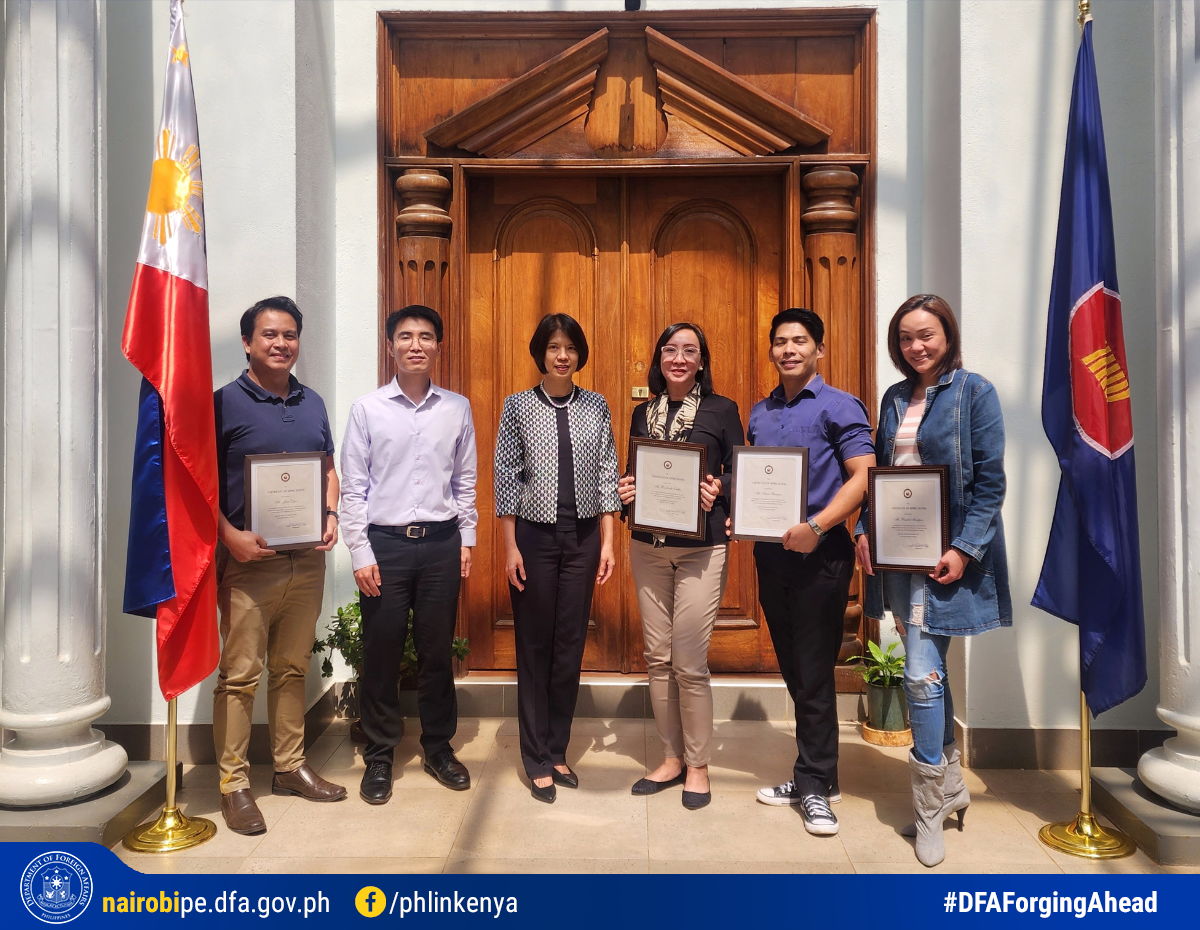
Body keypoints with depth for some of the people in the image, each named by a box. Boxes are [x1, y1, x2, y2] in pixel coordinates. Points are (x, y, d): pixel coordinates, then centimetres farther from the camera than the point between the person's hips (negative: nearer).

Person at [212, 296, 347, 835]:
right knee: (240, 674, 0)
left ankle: (290, 767, 27)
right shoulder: (225, 402, -4)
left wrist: (331, 516, 1)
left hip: (308, 559, 5)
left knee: (292, 668, 14)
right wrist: (230, 536, -18)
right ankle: (234, 783, 13)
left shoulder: (313, 403, 12)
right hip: (250, 559, -5)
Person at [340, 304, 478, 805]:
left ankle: (439, 746, 29)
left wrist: (466, 540, 6)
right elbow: (353, 487, -3)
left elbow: (466, 482, 9)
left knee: (437, 651, 12)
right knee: (382, 654, 8)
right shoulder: (367, 408, -2)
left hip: (441, 542, 2)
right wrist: (360, 553, -6)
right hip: (385, 543, -1)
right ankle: (379, 755, 24)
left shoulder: (457, 408, 4)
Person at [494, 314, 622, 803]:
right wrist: (510, 547, -6)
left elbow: (607, 475, 5)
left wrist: (607, 543, 1)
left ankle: (558, 751, 24)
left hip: (583, 536, 2)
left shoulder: (597, 406, 5)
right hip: (535, 535, -2)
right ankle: (537, 759, 19)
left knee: (571, 644, 9)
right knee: (535, 645, 6)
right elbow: (506, 478, -2)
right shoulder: (518, 405, -1)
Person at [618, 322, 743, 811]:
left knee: (690, 662, -3)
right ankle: (671, 758, 25)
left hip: (701, 549, -4)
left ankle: (697, 765, 17)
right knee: (657, 657, 9)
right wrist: (626, 491, -5)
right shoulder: (642, 413, 11)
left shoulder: (722, 410, 1)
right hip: (648, 546, 4)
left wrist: (718, 491, -18)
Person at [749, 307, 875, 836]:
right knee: (794, 669, 13)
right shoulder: (760, 412, 14)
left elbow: (864, 476, -13)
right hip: (770, 553, 6)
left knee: (814, 673, 0)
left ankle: (814, 784, 14)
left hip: (819, 554, -6)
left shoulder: (838, 406, -5)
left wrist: (817, 526, -23)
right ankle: (814, 775, 27)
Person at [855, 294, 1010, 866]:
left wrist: (963, 549, -17)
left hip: (945, 555, -6)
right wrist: (865, 530, 1)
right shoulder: (894, 398, 12)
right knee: (928, 671, 14)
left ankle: (929, 805, 9)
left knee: (921, 674, -8)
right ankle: (950, 786, 31)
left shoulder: (974, 393, -6)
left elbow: (989, 482, -10)